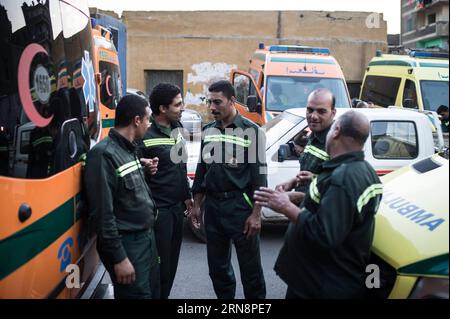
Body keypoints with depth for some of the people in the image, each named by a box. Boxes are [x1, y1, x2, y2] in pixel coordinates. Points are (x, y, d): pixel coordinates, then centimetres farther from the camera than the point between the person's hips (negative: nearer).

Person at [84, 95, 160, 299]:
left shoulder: (129, 149, 9)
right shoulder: (104, 154, -20)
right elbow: (102, 213, -22)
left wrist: (141, 167, 6)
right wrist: (118, 258, -20)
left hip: (147, 236, 9)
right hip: (127, 244, -9)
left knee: (153, 292, 19)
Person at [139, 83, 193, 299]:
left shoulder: (176, 128, 8)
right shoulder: (145, 135, -19)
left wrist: (186, 196, 19)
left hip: (177, 207, 8)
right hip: (158, 210, -8)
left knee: (172, 260, 18)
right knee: (159, 263, 2)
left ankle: (165, 295, 34)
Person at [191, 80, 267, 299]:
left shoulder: (251, 131, -6)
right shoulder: (208, 131, 10)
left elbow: (259, 175, -8)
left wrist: (256, 214, -13)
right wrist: (196, 206, 12)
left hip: (240, 206, -5)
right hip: (212, 205, 5)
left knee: (250, 266, 4)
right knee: (217, 265, 15)